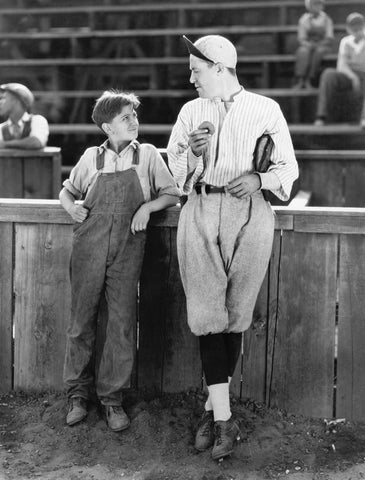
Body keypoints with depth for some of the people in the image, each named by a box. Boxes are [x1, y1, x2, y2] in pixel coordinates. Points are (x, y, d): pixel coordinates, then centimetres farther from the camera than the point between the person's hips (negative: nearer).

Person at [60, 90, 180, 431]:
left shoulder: (147, 155, 7)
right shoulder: (91, 157, 9)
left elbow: (171, 194, 9)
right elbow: (67, 190, 21)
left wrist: (148, 206, -8)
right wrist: (72, 208, 0)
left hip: (127, 249, -1)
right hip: (89, 247, 1)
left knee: (122, 325, -2)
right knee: (81, 322, 5)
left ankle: (111, 397, 10)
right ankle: (78, 394, 18)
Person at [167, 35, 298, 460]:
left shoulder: (265, 110, 6)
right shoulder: (191, 111, 15)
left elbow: (288, 167, 8)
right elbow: (174, 167, 19)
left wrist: (259, 179, -12)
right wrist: (191, 152, -2)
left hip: (249, 216, -2)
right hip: (200, 214, 2)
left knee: (235, 315, 3)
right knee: (208, 313, -7)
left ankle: (212, 406, 17)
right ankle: (223, 418, -5)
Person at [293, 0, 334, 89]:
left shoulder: (327, 19, 3)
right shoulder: (304, 19, 5)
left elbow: (329, 38, 0)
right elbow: (301, 38, 4)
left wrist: (318, 45, -17)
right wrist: (309, 44, -17)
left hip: (322, 46, 0)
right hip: (307, 46, 1)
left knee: (318, 52, -35)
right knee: (303, 52, -33)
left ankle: (309, 81, -35)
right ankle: (300, 80, -40)